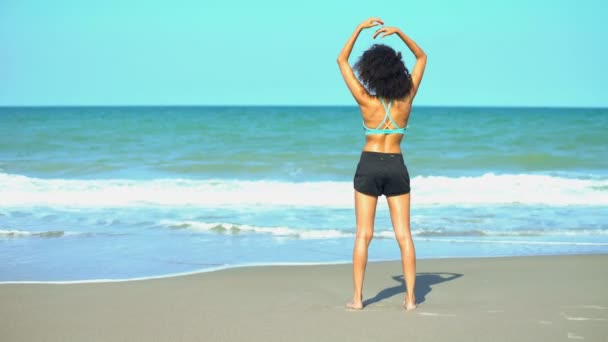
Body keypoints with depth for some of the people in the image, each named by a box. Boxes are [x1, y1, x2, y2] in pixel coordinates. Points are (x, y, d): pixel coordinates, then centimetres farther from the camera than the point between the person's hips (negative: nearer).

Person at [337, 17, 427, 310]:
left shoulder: (366, 101, -12)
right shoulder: (406, 99, -7)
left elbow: (342, 60, -4)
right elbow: (422, 57, 5)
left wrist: (360, 28, -3)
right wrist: (399, 32, -5)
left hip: (369, 165, -2)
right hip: (397, 166, 2)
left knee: (363, 234, 2)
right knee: (404, 234, 4)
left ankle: (357, 298, 2)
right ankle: (410, 297, 2)